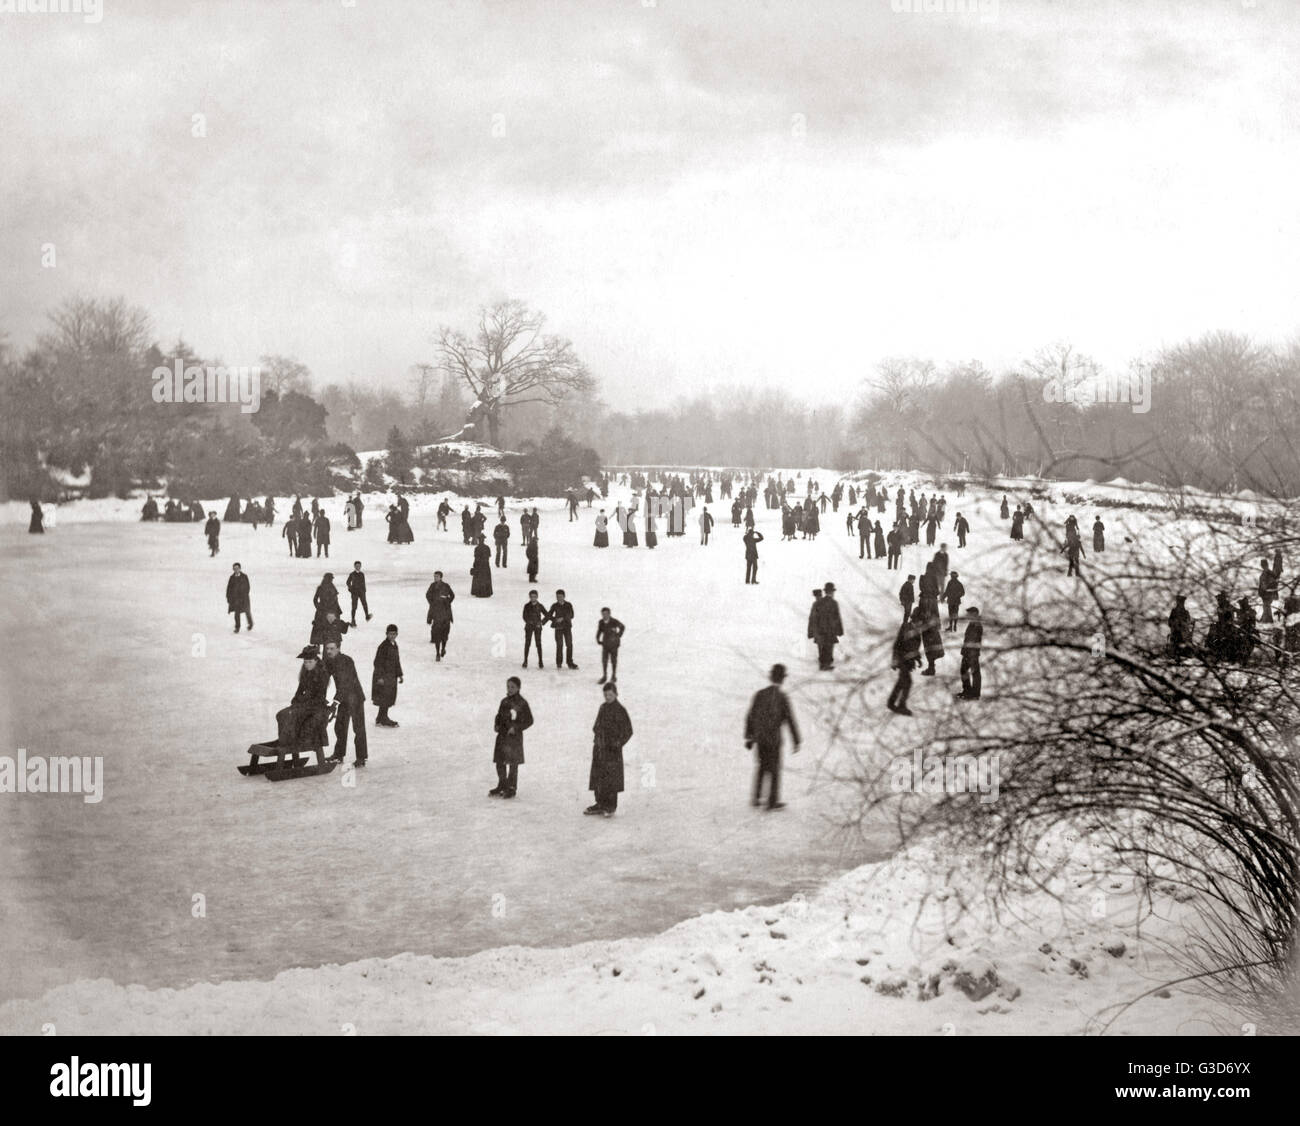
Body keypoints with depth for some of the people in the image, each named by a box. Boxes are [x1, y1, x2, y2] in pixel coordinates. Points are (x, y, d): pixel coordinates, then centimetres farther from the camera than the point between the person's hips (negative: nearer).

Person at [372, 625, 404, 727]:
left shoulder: (394, 645, 12)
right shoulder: (383, 646, -16)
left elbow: (397, 661, 22)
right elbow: (378, 662, -18)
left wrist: (399, 675, 22)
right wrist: (380, 677, -21)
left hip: (392, 676, 9)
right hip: (383, 676, -9)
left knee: (389, 698, 12)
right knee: (384, 698, -5)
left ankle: (382, 718, 22)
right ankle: (382, 720, 2)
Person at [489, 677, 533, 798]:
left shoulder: (522, 703, -8)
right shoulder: (504, 702, 9)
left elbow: (529, 720, -7)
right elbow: (499, 716, 21)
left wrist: (516, 728, -16)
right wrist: (496, 725, 1)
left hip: (514, 736, -6)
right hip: (502, 735, 6)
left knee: (513, 763, 0)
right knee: (499, 762, 9)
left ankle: (511, 788, 8)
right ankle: (502, 785, 24)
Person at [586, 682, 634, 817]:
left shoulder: (620, 710, -11)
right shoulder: (603, 707, 9)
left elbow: (628, 730, -10)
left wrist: (618, 743, -14)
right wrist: (597, 735, 6)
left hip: (612, 749, -7)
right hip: (599, 747, 7)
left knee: (611, 777, -1)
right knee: (597, 776, 9)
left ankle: (610, 807, 6)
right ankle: (600, 803, 19)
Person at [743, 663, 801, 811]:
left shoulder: (759, 694, -3)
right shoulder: (783, 698, -14)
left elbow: (750, 716, 2)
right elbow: (790, 721, -11)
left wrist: (748, 737, 13)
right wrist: (796, 742, -2)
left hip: (759, 738, 4)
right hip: (774, 739, -4)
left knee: (762, 767, 21)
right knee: (774, 770, 10)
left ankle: (756, 798, 23)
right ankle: (772, 802, 14)